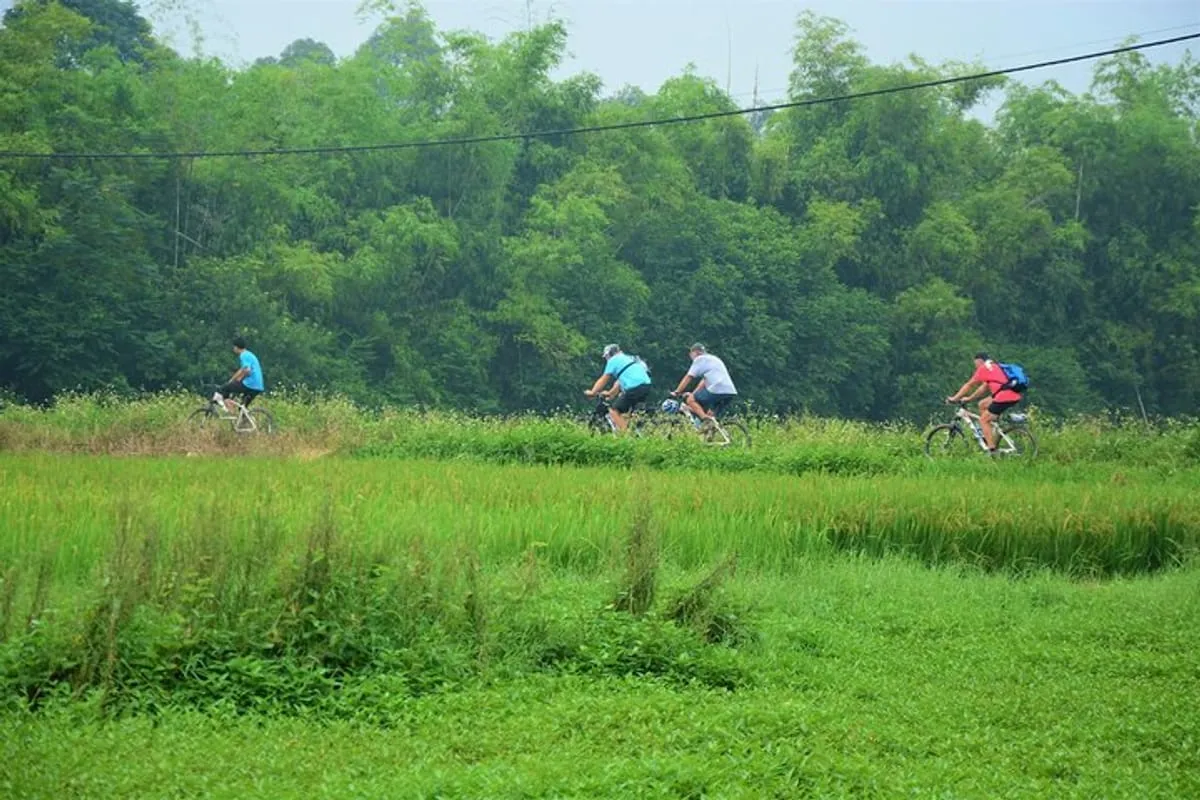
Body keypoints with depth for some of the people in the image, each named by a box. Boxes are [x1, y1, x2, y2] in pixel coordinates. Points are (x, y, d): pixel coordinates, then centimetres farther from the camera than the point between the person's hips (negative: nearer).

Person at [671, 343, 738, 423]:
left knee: (690, 400, 2)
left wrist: (676, 392, 7)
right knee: (711, 415, 24)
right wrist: (693, 393, 29)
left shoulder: (700, 359, 7)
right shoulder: (714, 359, 32)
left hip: (716, 390, -8)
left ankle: (704, 417, -19)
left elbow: (688, 377, 3)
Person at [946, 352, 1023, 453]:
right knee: (982, 405, 23)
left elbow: (968, 385, 8)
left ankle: (992, 450, -5)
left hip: (1004, 397, -9)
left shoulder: (983, 368, 3)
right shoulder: (994, 367, 28)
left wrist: (954, 398, 16)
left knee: (983, 420, 2)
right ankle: (988, 436, 21)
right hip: (1014, 396, 9)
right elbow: (984, 387, 34)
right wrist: (969, 398, 40)